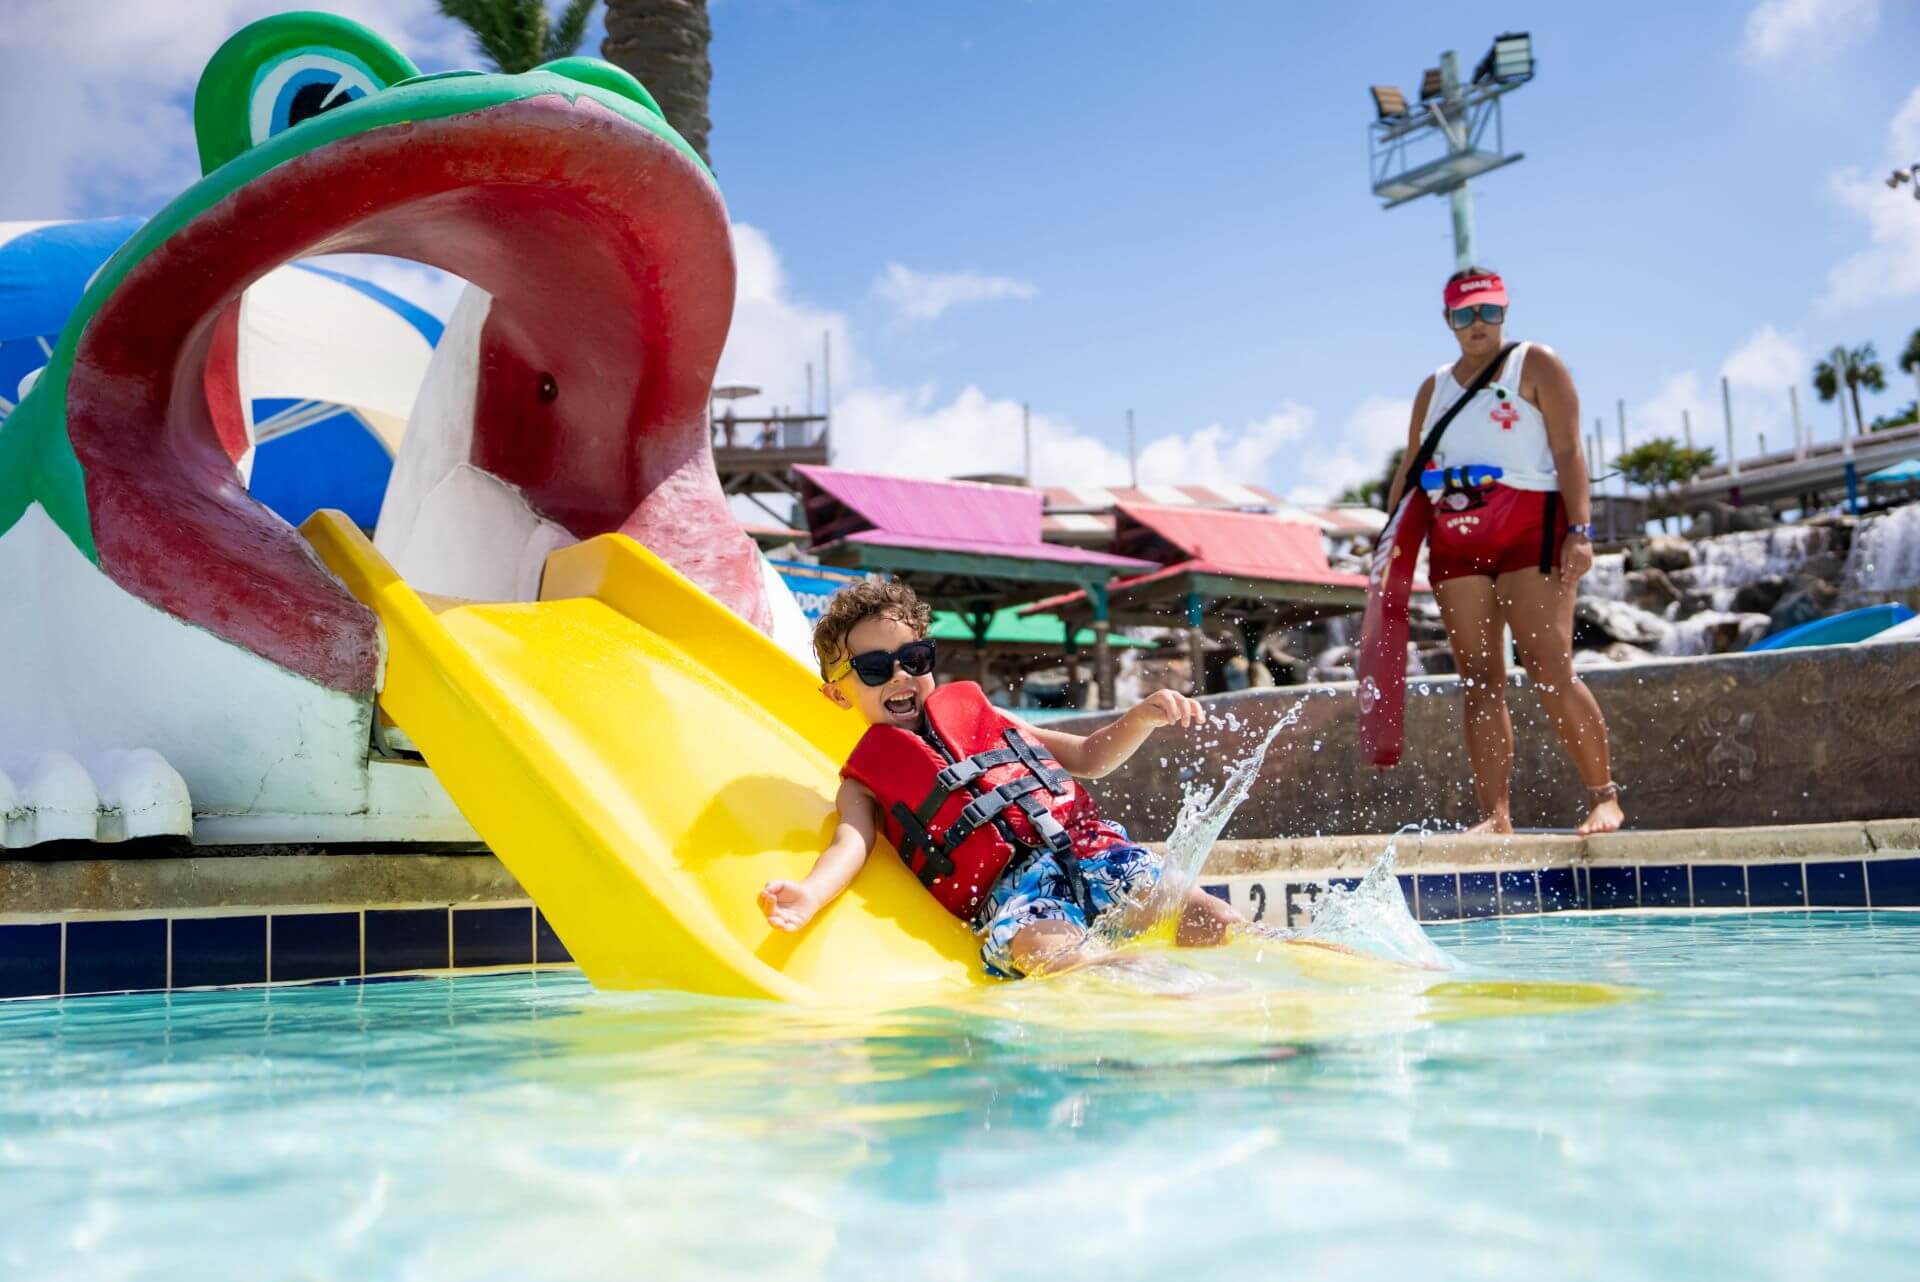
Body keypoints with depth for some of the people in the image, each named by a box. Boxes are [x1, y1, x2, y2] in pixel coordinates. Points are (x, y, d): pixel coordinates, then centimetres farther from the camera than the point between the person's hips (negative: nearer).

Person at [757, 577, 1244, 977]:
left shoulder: (973, 711, 29)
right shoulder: (865, 780, 20)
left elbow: (1088, 757, 32)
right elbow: (851, 844, -2)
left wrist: (1143, 716, 14)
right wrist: (809, 894, -25)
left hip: (1088, 850, 5)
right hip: (1009, 888, -5)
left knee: (1207, 920, -20)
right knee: (1044, 950, -39)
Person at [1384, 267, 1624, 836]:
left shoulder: (1535, 364, 6)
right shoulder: (1434, 387, 21)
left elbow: (1569, 451, -3)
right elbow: (1408, 471, 21)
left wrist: (1580, 529, -15)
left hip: (1529, 527, -5)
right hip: (1454, 539, 5)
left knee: (1550, 672, -13)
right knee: (1479, 681, -1)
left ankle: (1604, 795, -2)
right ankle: (1495, 816, -2)